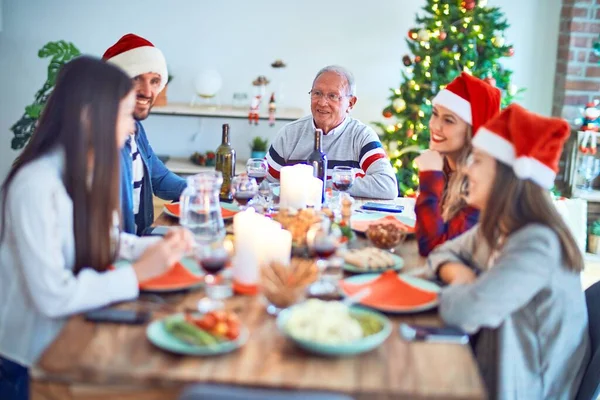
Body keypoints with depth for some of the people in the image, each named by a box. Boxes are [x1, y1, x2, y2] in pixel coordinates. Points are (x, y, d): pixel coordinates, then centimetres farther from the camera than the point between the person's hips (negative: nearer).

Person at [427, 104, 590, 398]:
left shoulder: (537, 245, -27)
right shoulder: (495, 230, -1)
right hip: (488, 370, 7)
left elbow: (462, 310, -33)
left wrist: (459, 287, -10)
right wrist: (460, 275, -11)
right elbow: (443, 253, 11)